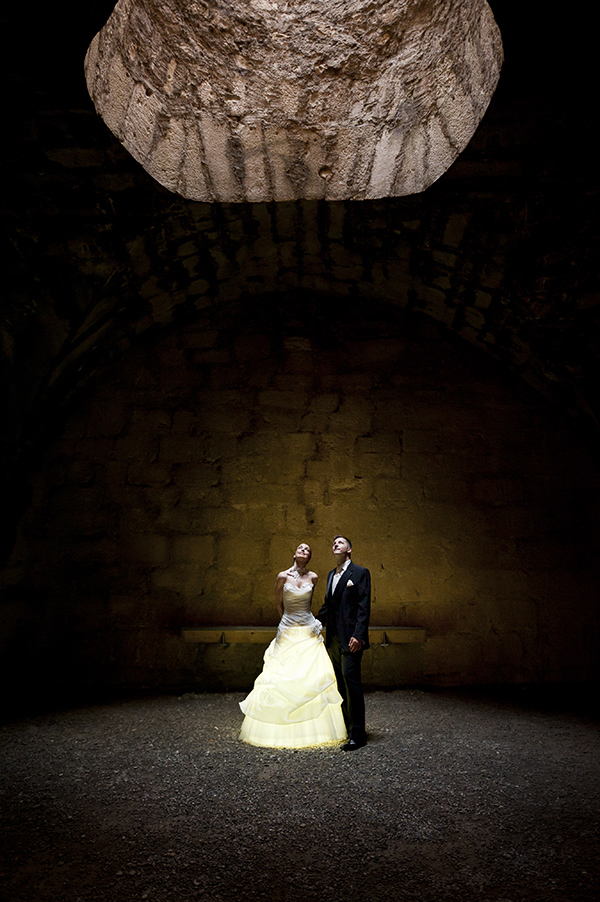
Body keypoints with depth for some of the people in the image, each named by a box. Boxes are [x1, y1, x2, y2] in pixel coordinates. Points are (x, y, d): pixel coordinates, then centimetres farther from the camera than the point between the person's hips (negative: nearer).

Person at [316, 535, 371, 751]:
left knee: (351, 680, -9)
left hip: (350, 638, -7)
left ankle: (357, 735, -1)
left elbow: (364, 607, -11)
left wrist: (358, 635, -19)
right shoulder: (331, 574, 18)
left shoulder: (360, 573, -4)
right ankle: (344, 727, 22)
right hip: (333, 637, 7)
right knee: (340, 683, 12)